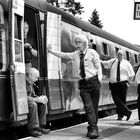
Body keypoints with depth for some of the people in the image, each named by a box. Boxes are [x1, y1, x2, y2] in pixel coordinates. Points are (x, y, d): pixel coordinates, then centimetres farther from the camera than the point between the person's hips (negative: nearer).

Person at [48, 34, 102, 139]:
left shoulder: (92, 53, -1)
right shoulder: (75, 55, 10)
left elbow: (98, 67, -1)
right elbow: (63, 55, 15)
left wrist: (99, 79, -9)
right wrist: (51, 51, 9)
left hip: (93, 81, -3)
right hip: (83, 83, 3)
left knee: (94, 106, 2)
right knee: (88, 107, -7)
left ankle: (92, 128, 10)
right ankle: (93, 129, -9)